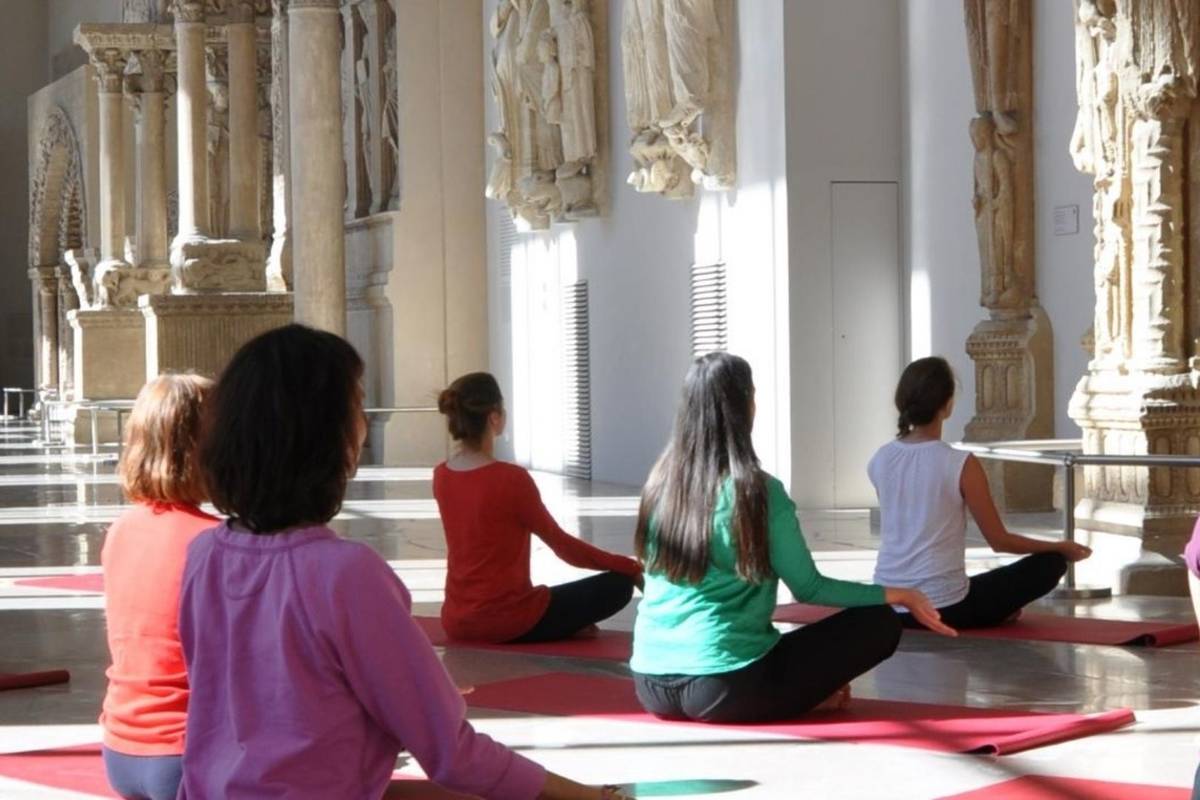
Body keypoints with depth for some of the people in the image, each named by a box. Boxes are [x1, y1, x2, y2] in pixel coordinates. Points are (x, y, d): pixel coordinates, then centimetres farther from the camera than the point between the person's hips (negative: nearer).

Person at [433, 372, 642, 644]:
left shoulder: (441, 476, 2)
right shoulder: (510, 478, -18)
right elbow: (561, 544, -7)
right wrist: (632, 567, 1)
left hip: (457, 621, 7)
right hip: (506, 622, -7)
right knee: (619, 583, 3)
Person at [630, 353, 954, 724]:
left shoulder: (659, 483, 6)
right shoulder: (757, 491, -10)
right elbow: (809, 588, -3)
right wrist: (895, 595, 8)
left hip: (651, 684, 6)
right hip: (724, 689, -6)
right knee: (880, 625, 2)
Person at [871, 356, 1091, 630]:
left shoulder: (879, 461, 2)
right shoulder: (961, 464, -14)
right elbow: (999, 540, -5)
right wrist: (1061, 547, 10)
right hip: (942, 608, -6)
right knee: (1052, 562, 11)